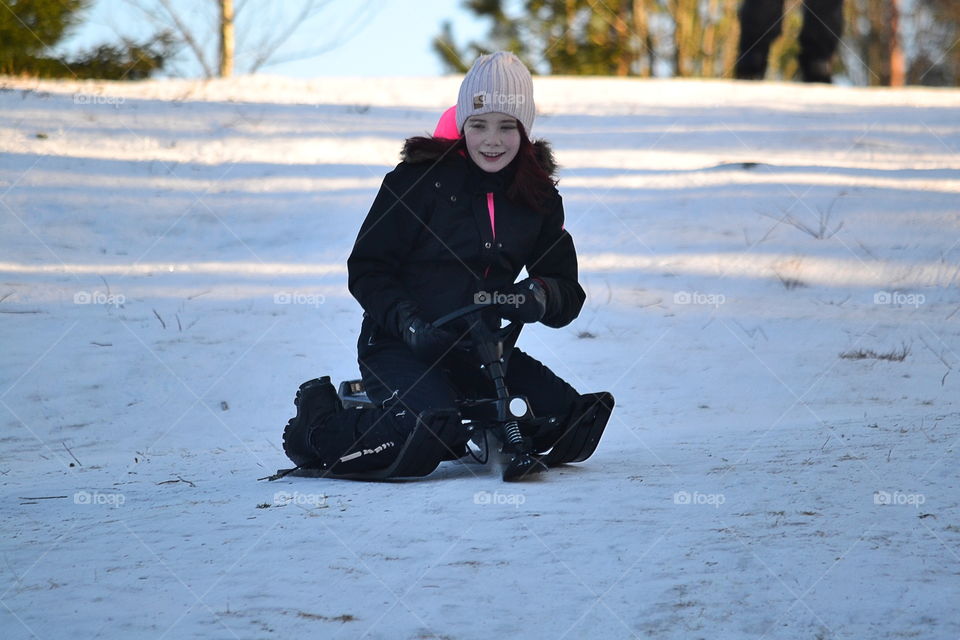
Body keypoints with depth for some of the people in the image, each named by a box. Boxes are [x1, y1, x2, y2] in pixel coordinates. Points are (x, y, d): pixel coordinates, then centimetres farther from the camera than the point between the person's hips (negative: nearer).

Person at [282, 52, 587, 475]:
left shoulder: (537, 195, 5)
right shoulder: (422, 177, -9)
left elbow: (567, 293, 5)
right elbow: (367, 269, -7)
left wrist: (537, 297, -19)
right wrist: (409, 324, -23)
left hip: (477, 348, 5)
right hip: (397, 346, -5)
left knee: (566, 414, -10)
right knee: (432, 425, -32)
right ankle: (318, 423, -5)